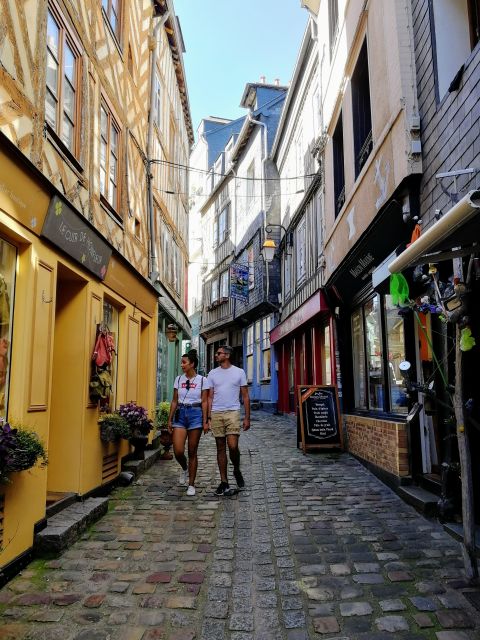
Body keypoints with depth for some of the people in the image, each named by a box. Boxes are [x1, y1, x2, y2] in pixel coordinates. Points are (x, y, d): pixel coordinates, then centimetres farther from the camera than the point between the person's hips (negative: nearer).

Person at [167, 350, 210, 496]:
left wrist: (205, 421, -7)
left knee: (192, 452, 2)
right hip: (180, 414, 3)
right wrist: (170, 419, 9)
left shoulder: (202, 380, -1)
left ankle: (191, 484, 15)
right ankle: (185, 469, 27)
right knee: (178, 451, -7)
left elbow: (204, 402, -2)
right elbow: (174, 401, 11)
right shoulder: (178, 379, 8)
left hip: (195, 414, -3)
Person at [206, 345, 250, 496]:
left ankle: (237, 470, 18)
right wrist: (208, 417, 2)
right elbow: (210, 397, 10)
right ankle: (224, 482, 15)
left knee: (233, 446, -13)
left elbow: (245, 396, 4)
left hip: (233, 413, -2)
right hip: (216, 414, 3)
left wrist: (247, 417, -1)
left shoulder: (239, 372, 3)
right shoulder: (212, 373, 9)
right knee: (221, 448, 6)